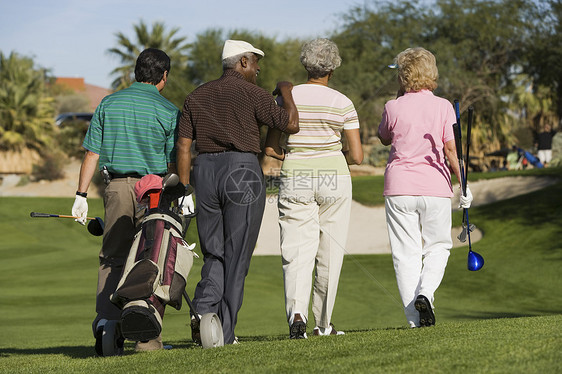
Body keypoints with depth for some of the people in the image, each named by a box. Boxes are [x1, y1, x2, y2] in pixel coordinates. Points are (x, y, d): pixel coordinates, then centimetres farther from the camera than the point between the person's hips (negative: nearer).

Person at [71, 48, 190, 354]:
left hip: (116, 186, 2)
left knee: (112, 258, 10)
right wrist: (183, 197, 6)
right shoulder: (169, 111, -2)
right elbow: (174, 164, -4)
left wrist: (81, 195, 7)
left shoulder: (108, 104, 6)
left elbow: (92, 154, 4)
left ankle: (105, 319, -9)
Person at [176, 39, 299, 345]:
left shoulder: (196, 96, 12)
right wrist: (286, 92, 12)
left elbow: (183, 146, 7)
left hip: (205, 173, 5)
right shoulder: (251, 93, -3)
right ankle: (225, 333, 0)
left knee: (214, 254, 13)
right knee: (237, 256, 2)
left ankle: (203, 311, -12)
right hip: (242, 174, -5)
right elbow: (291, 124, -4)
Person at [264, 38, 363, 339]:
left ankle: (297, 312, -27)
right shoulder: (342, 103, -2)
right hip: (333, 179, 0)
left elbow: (270, 148, 2)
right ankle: (323, 323, 18)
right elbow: (357, 156, -2)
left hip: (294, 181, 0)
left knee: (297, 251, -3)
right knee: (329, 253, 11)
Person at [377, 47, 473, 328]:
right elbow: (450, 149, -4)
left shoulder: (394, 107, -2)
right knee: (438, 247, 16)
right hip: (435, 187, 0)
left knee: (406, 253, 4)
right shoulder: (442, 106, -2)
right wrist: (463, 184, 2)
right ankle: (425, 292, -10)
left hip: (399, 187, 0)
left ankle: (415, 318, 0)